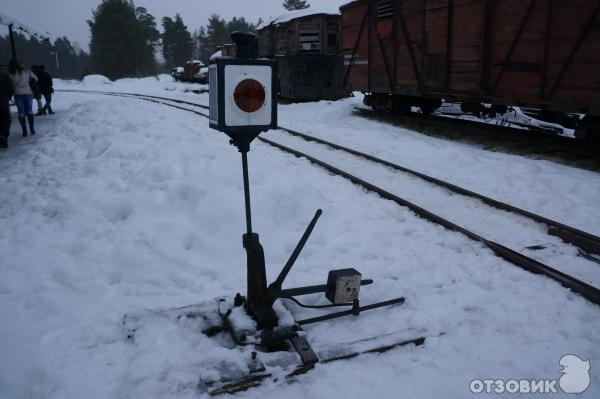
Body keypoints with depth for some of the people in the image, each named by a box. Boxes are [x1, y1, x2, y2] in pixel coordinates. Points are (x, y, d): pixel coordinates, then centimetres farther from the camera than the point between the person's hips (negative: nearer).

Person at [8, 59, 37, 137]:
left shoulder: (10, 75, -7)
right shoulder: (26, 72, -1)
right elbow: (35, 78, 9)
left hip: (18, 95, -2)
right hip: (28, 93, 2)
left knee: (21, 113, 6)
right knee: (29, 111, 14)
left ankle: (24, 131, 2)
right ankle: (32, 129, 12)